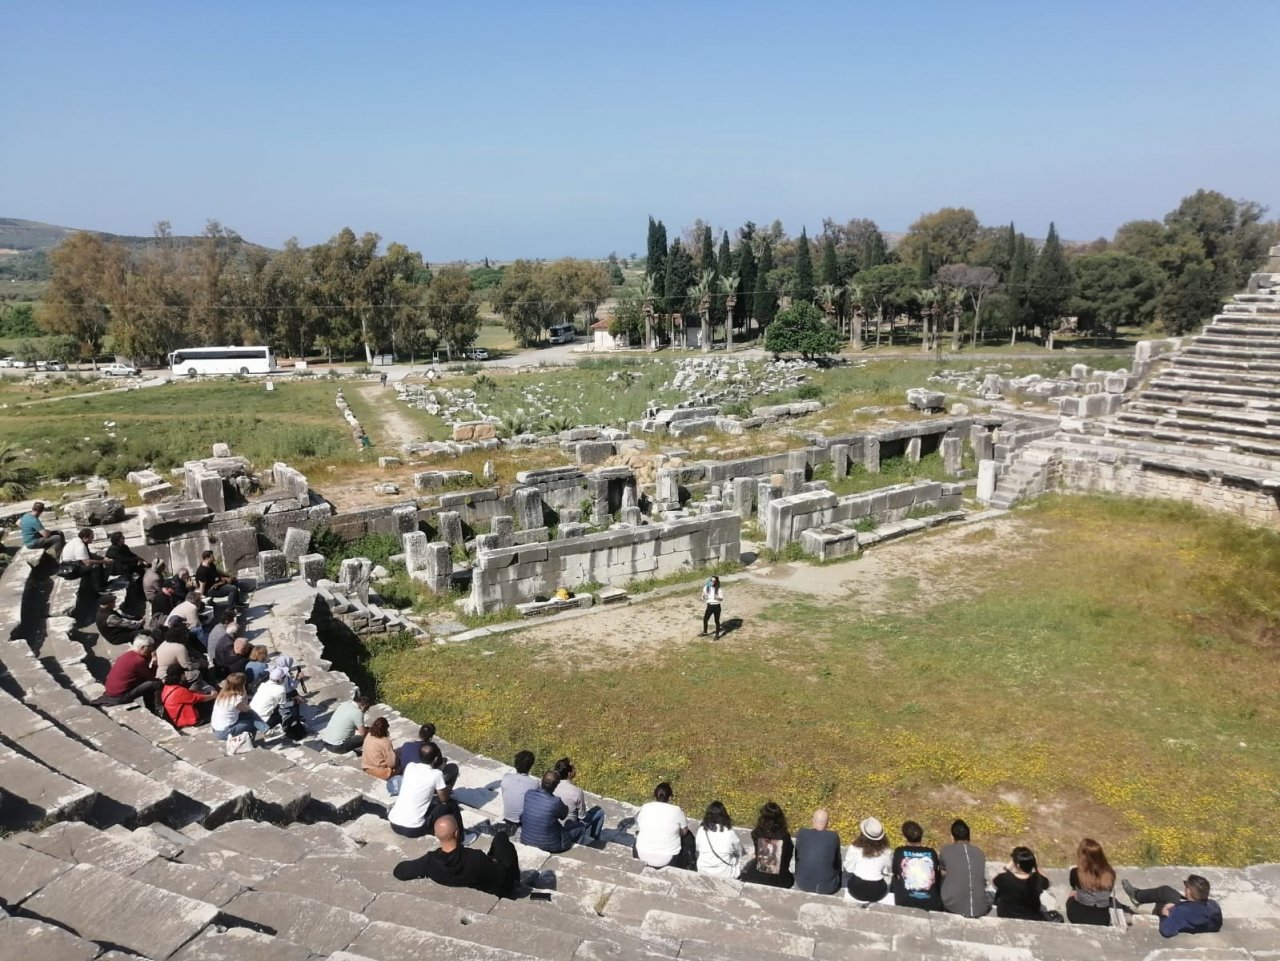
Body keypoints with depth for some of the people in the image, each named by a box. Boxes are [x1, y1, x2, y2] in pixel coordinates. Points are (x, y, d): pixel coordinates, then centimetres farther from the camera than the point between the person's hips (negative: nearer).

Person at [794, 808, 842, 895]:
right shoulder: (834, 837, -13)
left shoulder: (801, 833, -13)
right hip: (828, 887, 0)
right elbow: (837, 860, 2)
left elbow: (797, 856, 1)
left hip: (803, 884, 0)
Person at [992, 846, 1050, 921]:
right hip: (1031, 919, 1)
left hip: (1006, 918, -1)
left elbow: (994, 883, -4)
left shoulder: (1005, 878, -30)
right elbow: (1046, 885, 1)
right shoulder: (1038, 880, -26)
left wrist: (1009, 865, -8)